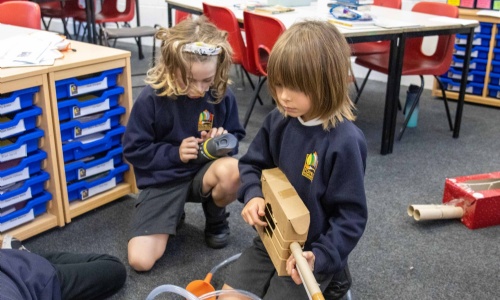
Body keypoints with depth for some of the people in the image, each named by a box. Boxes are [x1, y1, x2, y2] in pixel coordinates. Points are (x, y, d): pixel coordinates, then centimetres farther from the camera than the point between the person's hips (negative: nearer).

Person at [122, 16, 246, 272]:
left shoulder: (222, 96, -9)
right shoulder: (152, 99, -15)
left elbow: (235, 137, 6)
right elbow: (134, 150, -7)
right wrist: (174, 153, -18)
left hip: (204, 172, 2)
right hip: (163, 180, -1)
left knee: (232, 170, -37)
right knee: (140, 260, -16)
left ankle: (216, 217, -1)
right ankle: (174, 214, 18)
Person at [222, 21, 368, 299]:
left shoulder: (345, 142, -25)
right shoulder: (278, 121, -6)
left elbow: (352, 215, -19)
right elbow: (253, 164, 8)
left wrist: (320, 257, -29)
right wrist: (253, 195, -13)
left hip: (309, 251, -6)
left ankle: (328, 277, 15)